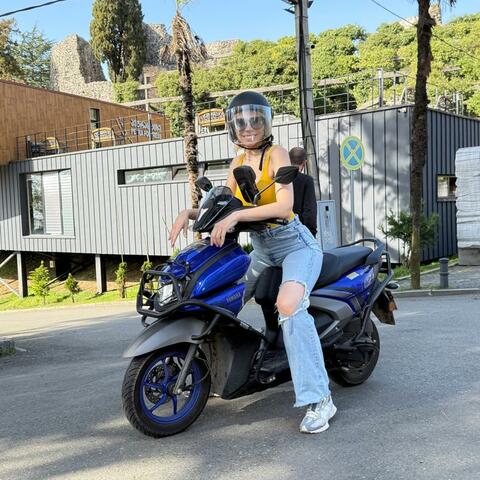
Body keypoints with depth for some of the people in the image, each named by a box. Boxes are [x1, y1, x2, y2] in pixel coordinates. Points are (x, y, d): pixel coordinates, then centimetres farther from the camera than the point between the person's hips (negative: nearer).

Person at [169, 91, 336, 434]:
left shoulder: (277, 154, -12)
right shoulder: (238, 163, 9)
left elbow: (285, 206, -25)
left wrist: (236, 216, -34)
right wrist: (190, 212, -7)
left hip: (295, 244, -8)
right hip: (261, 249, 8)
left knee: (288, 305, -34)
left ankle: (320, 398, -28)